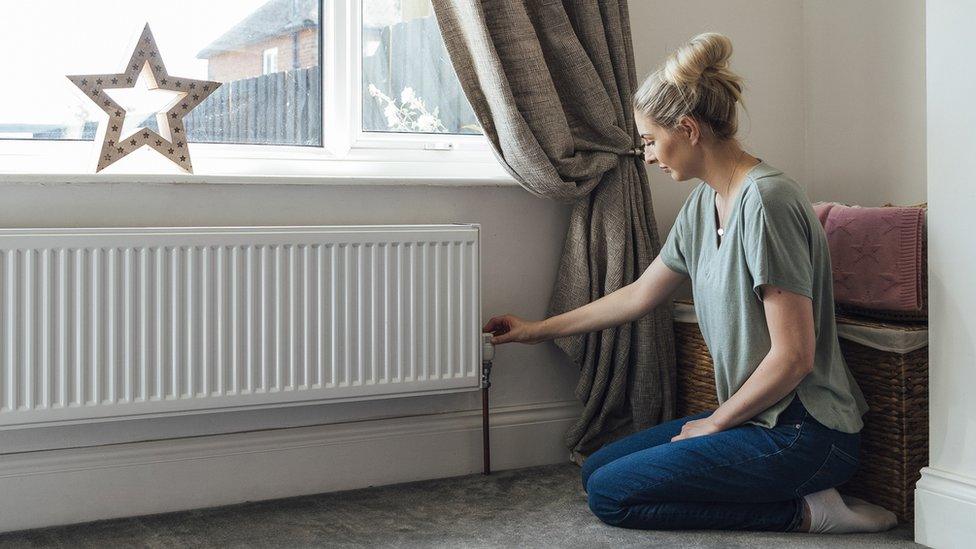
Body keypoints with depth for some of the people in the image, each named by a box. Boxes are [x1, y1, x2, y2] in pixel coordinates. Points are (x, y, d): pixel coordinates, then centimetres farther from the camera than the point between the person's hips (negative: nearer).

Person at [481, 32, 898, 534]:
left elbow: (793, 355, -22)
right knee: (597, 468, 11)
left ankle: (803, 511, -5)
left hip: (803, 433, -10)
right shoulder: (703, 204, 8)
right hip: (755, 416, 10)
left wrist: (715, 422, -9)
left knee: (610, 493, -9)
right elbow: (639, 295, 19)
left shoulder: (765, 201, -21)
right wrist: (539, 330, 26)